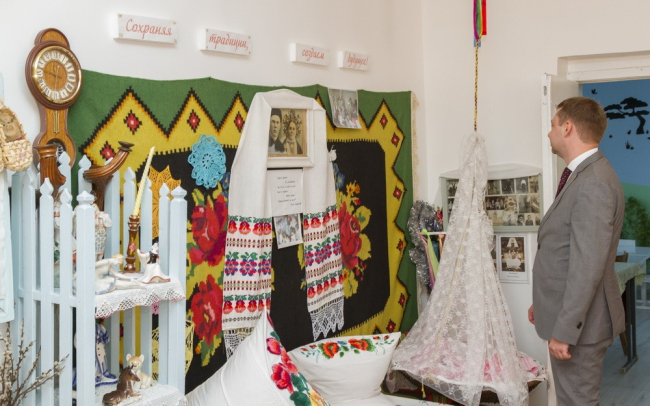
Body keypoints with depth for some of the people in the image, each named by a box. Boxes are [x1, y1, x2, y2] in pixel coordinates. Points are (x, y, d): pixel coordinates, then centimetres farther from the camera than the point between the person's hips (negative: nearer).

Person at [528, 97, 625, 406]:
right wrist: (543, 302, 21)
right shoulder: (583, 177, 10)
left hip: (579, 322, -10)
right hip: (566, 311, 10)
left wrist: (564, 331, -22)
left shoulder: (593, 184, -22)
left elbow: (587, 267, -25)